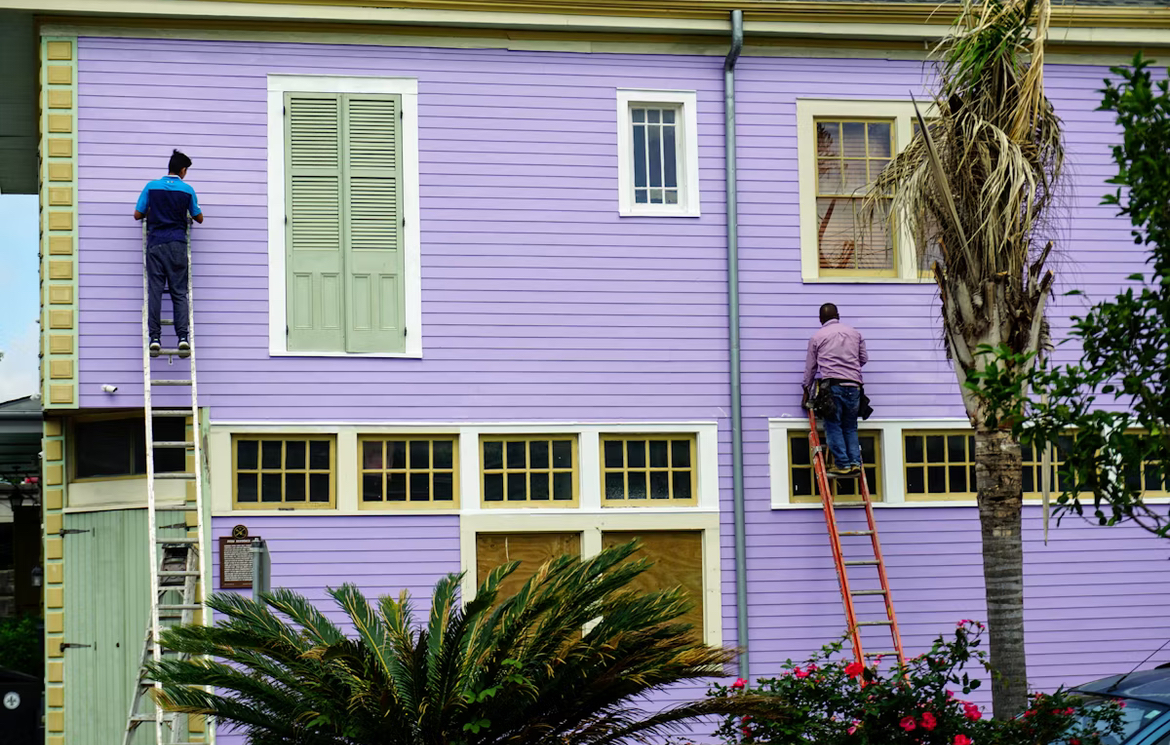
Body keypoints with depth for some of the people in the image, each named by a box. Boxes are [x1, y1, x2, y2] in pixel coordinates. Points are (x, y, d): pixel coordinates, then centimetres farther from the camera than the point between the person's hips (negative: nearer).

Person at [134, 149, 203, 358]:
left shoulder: (152, 187, 3)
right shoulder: (187, 190, 2)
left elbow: (138, 215, 7)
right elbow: (199, 218, 13)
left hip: (155, 243, 0)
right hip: (177, 244, 0)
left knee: (154, 290, -1)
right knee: (179, 292, 1)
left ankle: (155, 337, -8)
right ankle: (183, 336, -11)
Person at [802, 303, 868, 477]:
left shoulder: (817, 337, 7)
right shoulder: (855, 333, 15)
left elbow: (810, 367, 12)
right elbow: (864, 358, 20)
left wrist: (807, 390, 22)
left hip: (832, 385, -3)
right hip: (854, 385, 3)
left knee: (833, 426, 1)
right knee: (850, 426, 11)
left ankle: (842, 464, -6)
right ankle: (855, 462, 0)